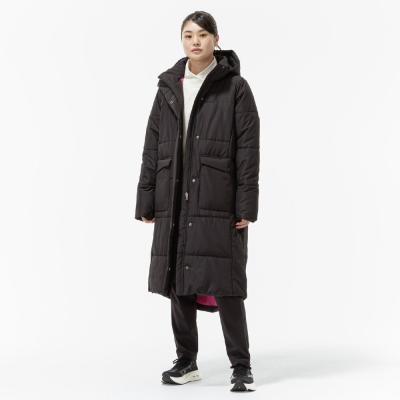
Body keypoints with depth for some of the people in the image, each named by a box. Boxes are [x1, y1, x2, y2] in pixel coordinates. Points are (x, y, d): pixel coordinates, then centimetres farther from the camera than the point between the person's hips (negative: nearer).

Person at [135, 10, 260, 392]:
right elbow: (152, 148, 10)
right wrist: (145, 202, 7)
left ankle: (241, 367, 7)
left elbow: (248, 150, -5)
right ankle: (186, 362, 21)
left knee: (225, 287, -5)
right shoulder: (168, 87, 11)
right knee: (178, 285, 8)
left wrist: (246, 206, -10)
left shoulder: (235, 87, -1)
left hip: (218, 203, -4)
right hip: (174, 203, 5)